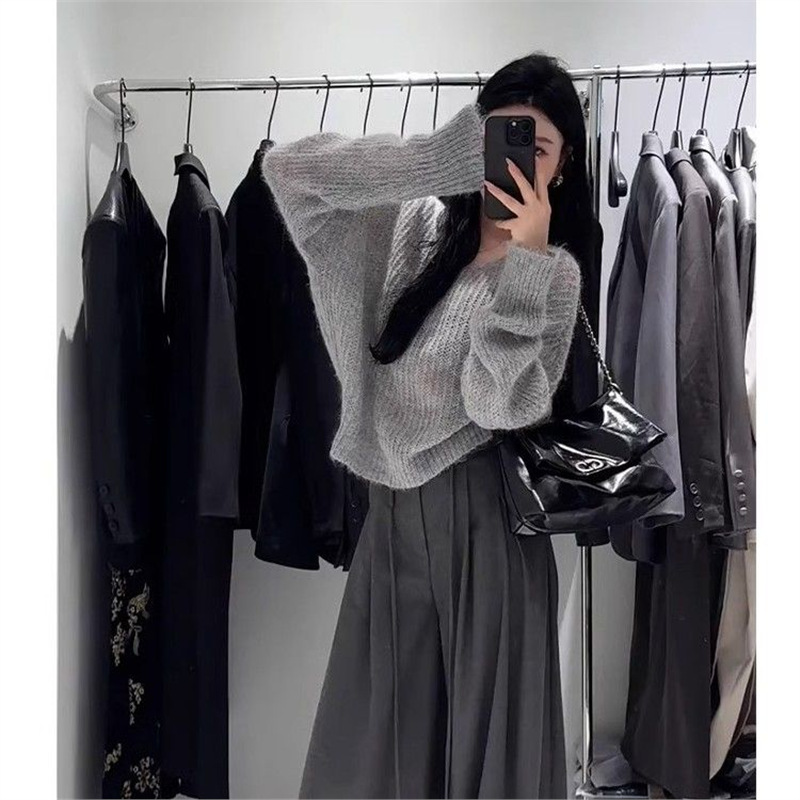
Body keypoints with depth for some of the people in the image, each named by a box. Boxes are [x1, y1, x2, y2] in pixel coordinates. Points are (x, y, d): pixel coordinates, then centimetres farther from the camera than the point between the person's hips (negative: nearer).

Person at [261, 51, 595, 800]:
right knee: (379, 725, 13)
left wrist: (524, 263, -22)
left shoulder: (554, 271, -3)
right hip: (392, 506, 3)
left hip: (480, 513, -3)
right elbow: (289, 168, -7)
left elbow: (501, 406, -16)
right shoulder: (411, 225, 4)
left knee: (483, 718, 9)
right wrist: (440, 152, -14)